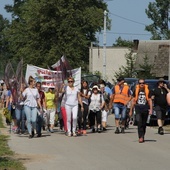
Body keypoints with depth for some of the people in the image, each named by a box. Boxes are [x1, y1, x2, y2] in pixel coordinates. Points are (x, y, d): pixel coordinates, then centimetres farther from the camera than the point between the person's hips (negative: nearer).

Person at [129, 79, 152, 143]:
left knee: (144, 123, 9)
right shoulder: (136, 90, 6)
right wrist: (131, 110, 11)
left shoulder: (147, 91, 4)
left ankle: (142, 136, 23)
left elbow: (150, 100, 5)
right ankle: (141, 137, -21)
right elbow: (133, 101, 11)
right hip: (138, 108, -1)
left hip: (145, 108, 1)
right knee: (139, 122, -17)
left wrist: (151, 109, -6)